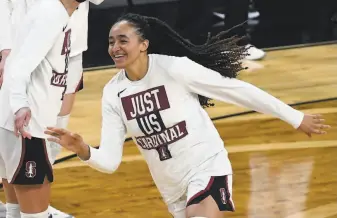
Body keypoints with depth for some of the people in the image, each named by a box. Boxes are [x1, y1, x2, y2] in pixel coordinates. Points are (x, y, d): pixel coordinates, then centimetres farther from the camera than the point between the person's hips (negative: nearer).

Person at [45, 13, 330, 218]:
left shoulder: (175, 68, -19)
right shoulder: (113, 93, -5)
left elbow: (238, 90, -13)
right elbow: (109, 160, -6)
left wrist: (294, 118, -8)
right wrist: (83, 150, -29)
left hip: (207, 168, -6)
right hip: (172, 187, 6)